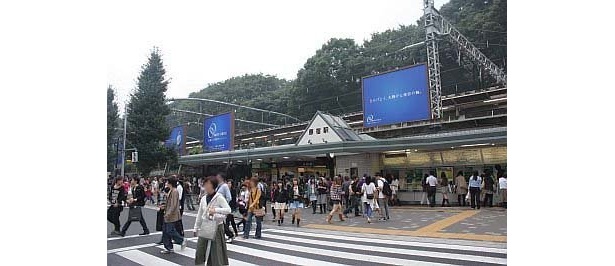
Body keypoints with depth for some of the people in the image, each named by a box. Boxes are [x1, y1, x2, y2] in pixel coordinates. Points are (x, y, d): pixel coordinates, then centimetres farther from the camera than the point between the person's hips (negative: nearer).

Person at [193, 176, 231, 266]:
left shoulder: (219, 197, -11)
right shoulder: (204, 199, 6)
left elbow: (228, 210, -18)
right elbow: (199, 215, 12)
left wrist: (216, 210, -26)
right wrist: (196, 228, 13)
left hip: (216, 227, -5)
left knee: (217, 251, 3)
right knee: (199, 251, 6)